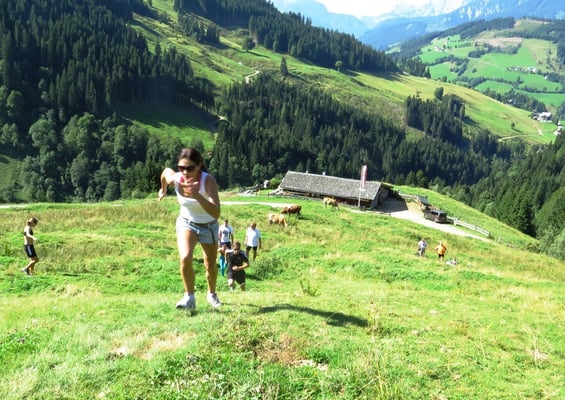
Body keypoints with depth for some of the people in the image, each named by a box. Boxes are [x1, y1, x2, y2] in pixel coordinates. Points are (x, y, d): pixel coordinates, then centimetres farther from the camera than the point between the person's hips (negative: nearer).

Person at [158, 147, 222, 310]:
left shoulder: (208, 181, -37)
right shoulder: (174, 179, -26)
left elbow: (216, 214, -49)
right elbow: (166, 170, 0)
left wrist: (197, 195, -61)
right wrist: (163, 189, 15)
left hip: (208, 225, -1)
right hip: (186, 223, 1)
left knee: (210, 265, 15)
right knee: (185, 258, -25)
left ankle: (212, 294, 43)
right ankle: (189, 297, -6)